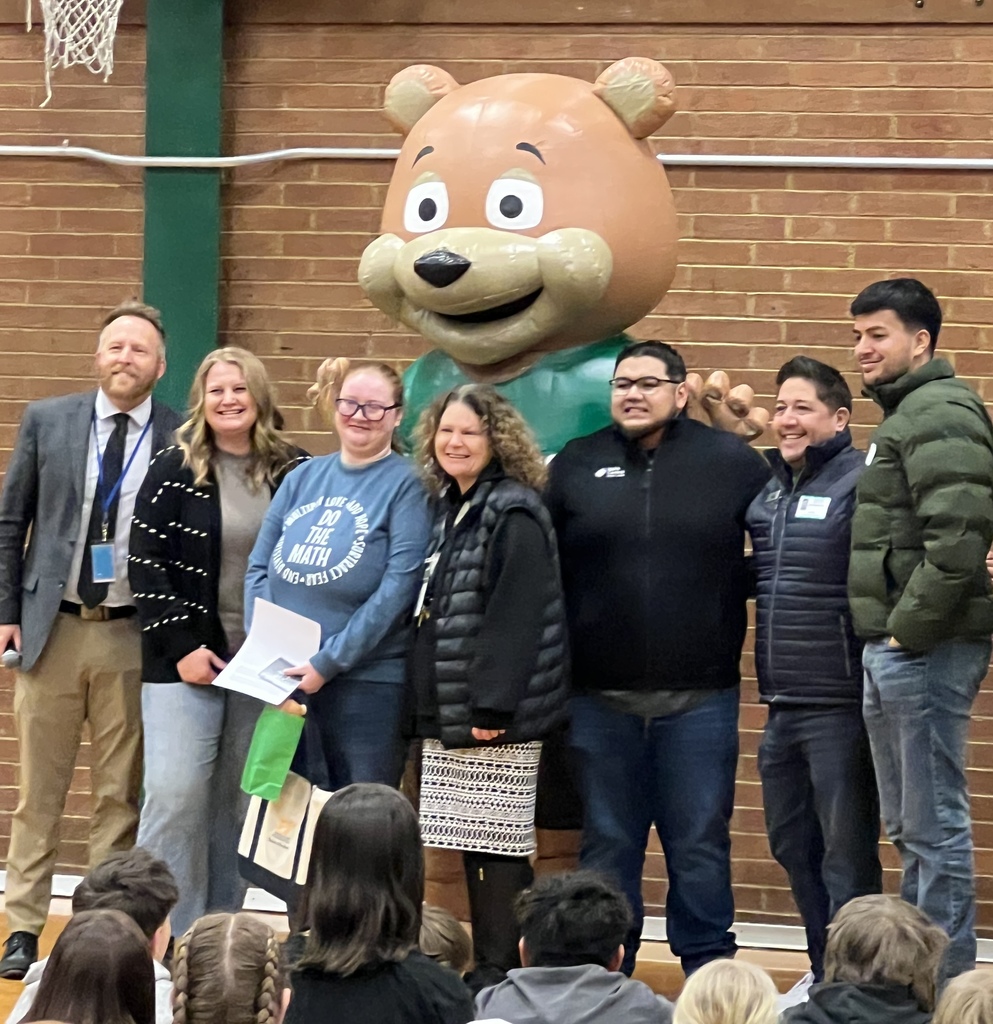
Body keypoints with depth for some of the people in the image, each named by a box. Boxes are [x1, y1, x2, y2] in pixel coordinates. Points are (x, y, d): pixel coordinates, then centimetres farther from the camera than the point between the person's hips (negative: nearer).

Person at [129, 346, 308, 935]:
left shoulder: (294, 472, 4)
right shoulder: (173, 472, 0)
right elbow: (147, 567, -3)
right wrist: (181, 647, -10)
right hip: (186, 663, -2)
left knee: (239, 803, 5)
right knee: (176, 793, -9)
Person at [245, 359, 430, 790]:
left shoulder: (407, 484, -4)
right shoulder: (304, 477, 11)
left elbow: (398, 586, -13)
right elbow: (259, 567, 11)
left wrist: (328, 662, -16)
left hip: (366, 681, -5)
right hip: (285, 679, 5)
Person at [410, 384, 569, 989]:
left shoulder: (514, 515, -12)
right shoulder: (448, 508, 15)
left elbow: (515, 618, -19)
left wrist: (493, 704, -23)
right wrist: (430, 701, 16)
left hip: (495, 712, -9)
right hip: (448, 710, 9)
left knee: (499, 842, -4)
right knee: (474, 844, 11)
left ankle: (500, 973, 1)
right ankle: (487, 967, 17)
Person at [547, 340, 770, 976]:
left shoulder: (733, 462, 2)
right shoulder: (575, 465, 7)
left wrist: (724, 590, -3)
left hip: (699, 695, -2)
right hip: (601, 695, 2)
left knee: (700, 843, 4)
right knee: (607, 845, 10)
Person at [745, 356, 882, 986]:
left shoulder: (860, 483, -10)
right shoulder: (769, 488, 14)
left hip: (839, 705, -8)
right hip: (782, 707, 8)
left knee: (846, 857, -1)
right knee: (793, 846, 16)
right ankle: (825, 978, 29)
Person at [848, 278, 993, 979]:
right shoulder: (904, 414, 19)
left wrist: (909, 629, -19)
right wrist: (888, 634, 15)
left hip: (925, 647, -11)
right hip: (894, 643, 11)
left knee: (934, 824, -5)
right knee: (908, 827, 16)